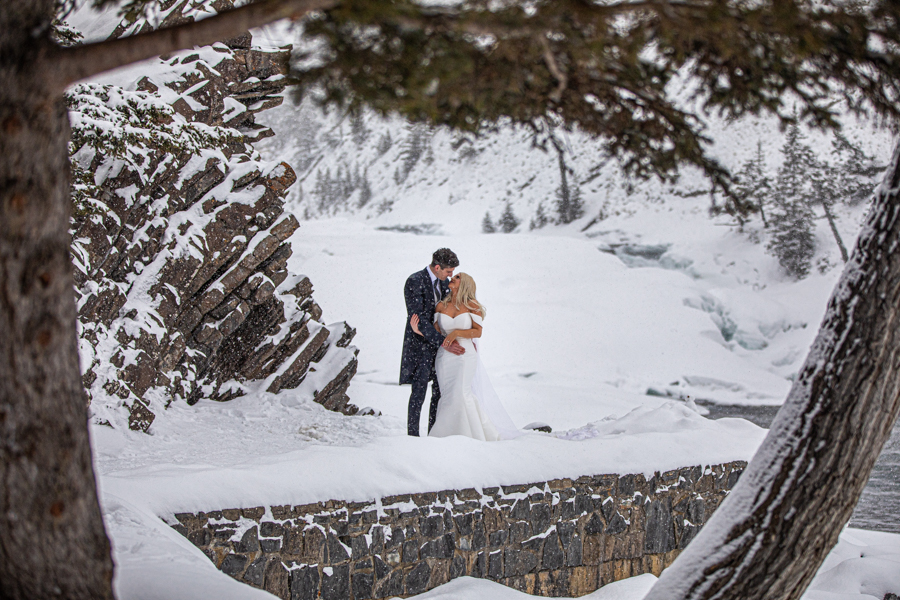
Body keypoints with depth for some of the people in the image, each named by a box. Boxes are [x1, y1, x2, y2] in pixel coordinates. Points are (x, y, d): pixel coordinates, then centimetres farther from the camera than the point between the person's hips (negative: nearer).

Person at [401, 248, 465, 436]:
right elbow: (418, 320, -21)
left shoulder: (443, 283, 9)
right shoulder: (415, 282, -15)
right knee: (419, 392, -4)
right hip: (421, 345, -7)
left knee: (440, 392, 8)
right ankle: (412, 435, 4)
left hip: (440, 344, 7)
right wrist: (443, 342, -25)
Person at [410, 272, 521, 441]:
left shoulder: (472, 306, 0)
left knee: (460, 394, -14)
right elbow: (436, 333, 9)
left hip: (466, 356, -3)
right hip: (445, 356, 3)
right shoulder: (441, 306, 9)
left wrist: (456, 333, -15)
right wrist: (419, 331, -8)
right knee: (448, 396, -2)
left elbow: (478, 332, -4)